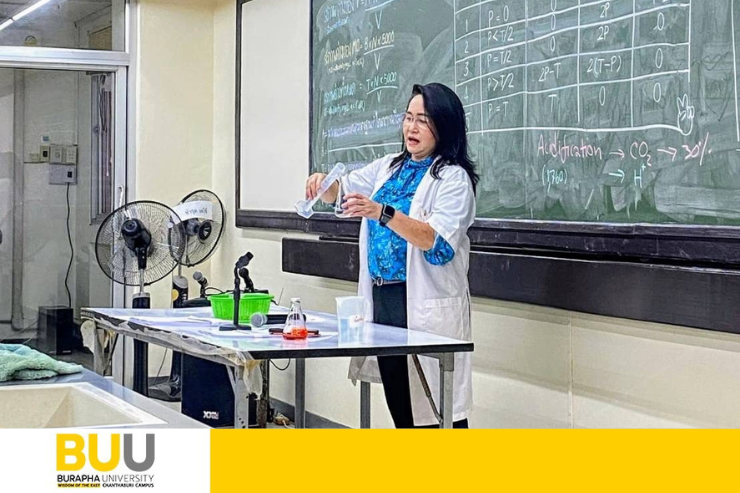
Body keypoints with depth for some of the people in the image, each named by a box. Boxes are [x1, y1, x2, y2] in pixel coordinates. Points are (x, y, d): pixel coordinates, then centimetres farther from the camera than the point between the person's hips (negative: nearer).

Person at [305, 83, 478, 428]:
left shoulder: (453, 178, -6)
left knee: (440, 409, -6)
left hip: (426, 305, -7)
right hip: (382, 297, 7)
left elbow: (438, 243, -19)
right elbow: (341, 191, 21)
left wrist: (384, 213, -31)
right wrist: (324, 182, -3)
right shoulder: (390, 167, 14)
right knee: (400, 406, 13)